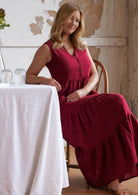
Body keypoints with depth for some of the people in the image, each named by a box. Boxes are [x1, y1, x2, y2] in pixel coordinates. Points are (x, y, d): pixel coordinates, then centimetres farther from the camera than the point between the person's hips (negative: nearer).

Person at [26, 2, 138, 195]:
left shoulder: (81, 46, 21)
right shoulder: (48, 48, 3)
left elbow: (94, 74, 17)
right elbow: (29, 77, 5)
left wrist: (84, 90, -4)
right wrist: (44, 79, -17)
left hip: (86, 98, 6)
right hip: (66, 105, -5)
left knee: (117, 103, -28)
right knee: (117, 104, -29)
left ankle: (112, 179, -28)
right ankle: (112, 179, -27)